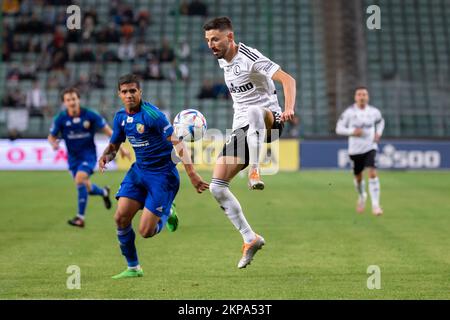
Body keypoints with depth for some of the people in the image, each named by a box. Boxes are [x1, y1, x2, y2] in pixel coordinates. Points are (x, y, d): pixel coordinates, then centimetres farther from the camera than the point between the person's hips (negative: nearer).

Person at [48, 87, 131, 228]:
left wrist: (121, 148, -8)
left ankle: (80, 218, -19)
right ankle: (103, 192, 47)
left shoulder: (89, 115, -14)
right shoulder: (61, 118, -9)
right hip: (73, 157, 3)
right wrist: (54, 144, -25)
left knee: (80, 179, -26)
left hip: (88, 154, -3)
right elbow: (51, 137, 0)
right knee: (87, 188, 9)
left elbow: (107, 130, -6)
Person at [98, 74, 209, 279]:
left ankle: (166, 214, 25)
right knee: (121, 218, -8)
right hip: (139, 171, 7)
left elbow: (177, 142, -23)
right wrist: (106, 156, -7)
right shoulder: (121, 117, 3)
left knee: (146, 231, -11)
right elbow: (114, 145, 18)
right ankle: (133, 268, 11)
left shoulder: (152, 114, -20)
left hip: (162, 174, -7)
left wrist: (191, 173, -31)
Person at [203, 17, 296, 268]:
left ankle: (255, 171, -45)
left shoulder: (249, 57, -13)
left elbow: (287, 79, -22)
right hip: (242, 128, 8)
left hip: (268, 120, -8)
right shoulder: (223, 61, 12)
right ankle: (251, 239, 4)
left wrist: (289, 109, -38)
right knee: (217, 187, -4)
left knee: (255, 112, -45)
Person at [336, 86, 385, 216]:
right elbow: (339, 128, -4)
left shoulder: (374, 112, -1)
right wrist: (352, 131, -20)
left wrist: (378, 133, 2)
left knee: (372, 173, -19)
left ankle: (375, 205, -17)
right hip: (355, 149, 0)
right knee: (358, 177, 13)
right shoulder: (349, 112, -8)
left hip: (370, 147, 0)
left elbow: (380, 122, 20)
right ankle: (362, 196, 45)